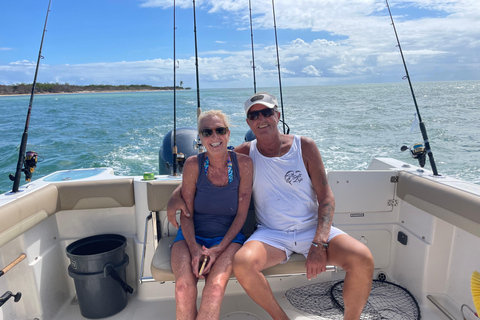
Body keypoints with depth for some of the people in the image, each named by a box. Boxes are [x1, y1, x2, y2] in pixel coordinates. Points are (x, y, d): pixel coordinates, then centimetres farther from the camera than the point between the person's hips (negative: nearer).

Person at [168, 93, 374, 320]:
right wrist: (177, 194, -9)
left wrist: (319, 244, -16)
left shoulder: (304, 146, 0)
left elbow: (326, 197, -3)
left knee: (362, 259, -25)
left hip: (312, 228, 0)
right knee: (242, 263, -30)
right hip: (272, 234, 1)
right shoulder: (245, 154, 3)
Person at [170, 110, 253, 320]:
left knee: (215, 288, -27)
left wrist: (219, 249, -13)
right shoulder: (193, 165, -8)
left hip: (228, 237, 0)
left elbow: (241, 213, -5)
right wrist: (194, 248, -16)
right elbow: (186, 212, -3)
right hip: (192, 236, 1)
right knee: (184, 285, -26)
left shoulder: (243, 164, -8)